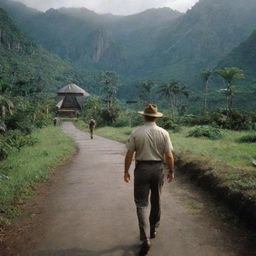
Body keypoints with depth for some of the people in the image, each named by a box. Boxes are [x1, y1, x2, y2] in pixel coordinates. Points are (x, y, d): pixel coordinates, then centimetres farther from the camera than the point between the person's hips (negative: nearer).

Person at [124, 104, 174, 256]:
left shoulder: (136, 133, -9)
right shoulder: (164, 133, -6)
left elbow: (129, 154, -6)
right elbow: (169, 156, -5)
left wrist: (126, 171, 6)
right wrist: (171, 171, 9)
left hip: (142, 169, -2)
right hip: (158, 169, 2)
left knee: (142, 204, 3)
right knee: (156, 201, 21)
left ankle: (145, 239, -6)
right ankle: (153, 230, 37)